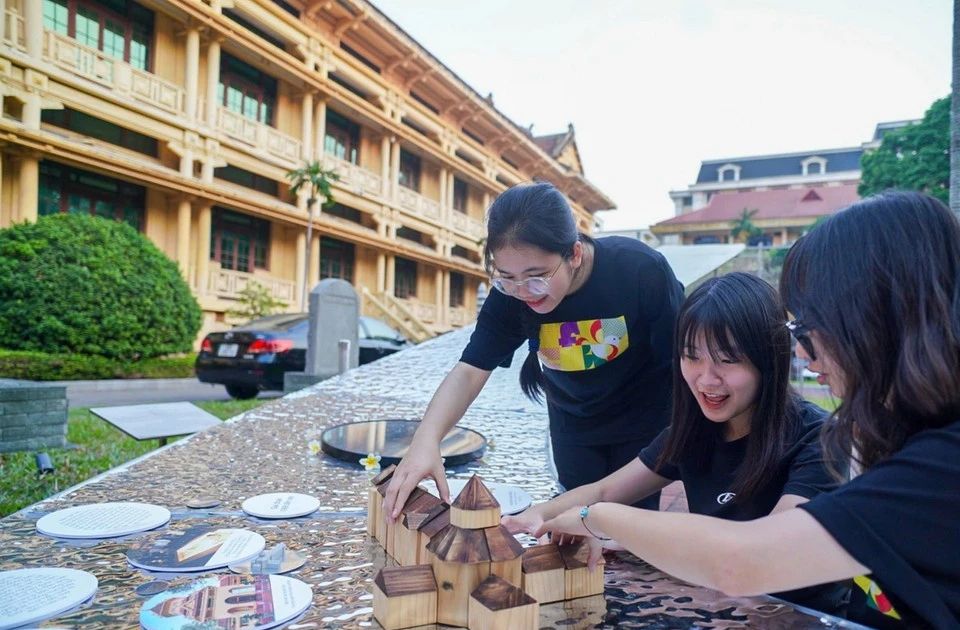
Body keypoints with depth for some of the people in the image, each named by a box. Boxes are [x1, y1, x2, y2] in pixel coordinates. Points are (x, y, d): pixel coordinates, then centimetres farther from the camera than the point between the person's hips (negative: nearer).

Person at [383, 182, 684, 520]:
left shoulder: (643, 272, -31)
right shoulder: (509, 295, -25)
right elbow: (470, 371, -27)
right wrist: (426, 439, -43)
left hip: (645, 422, -2)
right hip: (573, 427, 2)